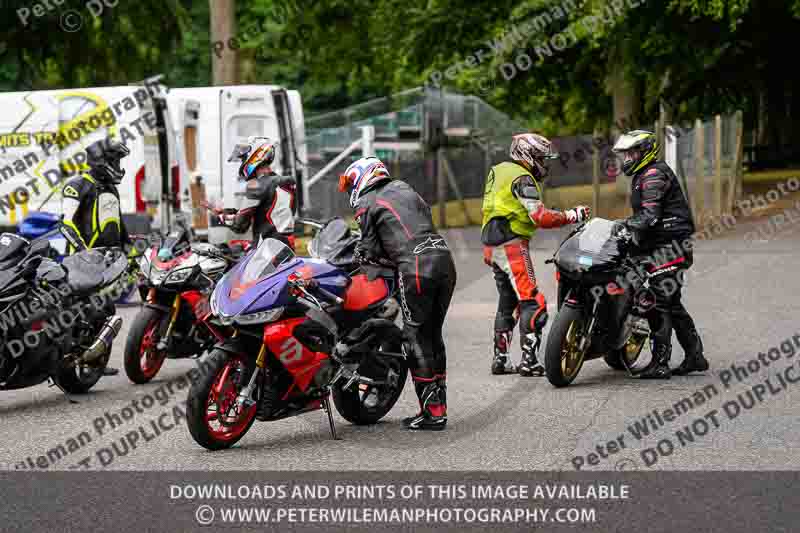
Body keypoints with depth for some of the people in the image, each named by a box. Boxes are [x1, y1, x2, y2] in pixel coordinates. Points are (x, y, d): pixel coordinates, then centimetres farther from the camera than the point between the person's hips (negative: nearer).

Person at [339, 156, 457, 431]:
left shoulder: (366, 204, 8)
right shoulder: (404, 188, 26)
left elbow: (370, 250, 7)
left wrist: (355, 255, 28)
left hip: (415, 267, -7)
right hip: (444, 257, 7)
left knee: (416, 337, 0)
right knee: (433, 335, 13)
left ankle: (432, 411, -4)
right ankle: (440, 405, 14)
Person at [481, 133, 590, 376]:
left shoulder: (499, 170, 18)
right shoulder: (523, 179, -12)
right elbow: (540, 217, -20)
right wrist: (571, 216, -13)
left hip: (492, 246, 10)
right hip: (513, 245, -10)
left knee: (508, 300, 17)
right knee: (532, 302, -10)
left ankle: (500, 358, 17)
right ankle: (528, 360, -15)